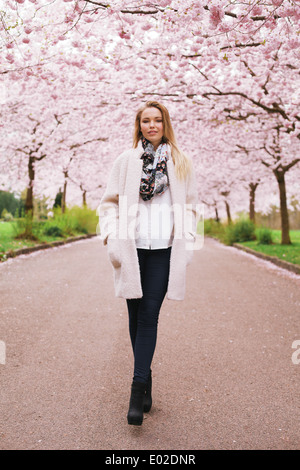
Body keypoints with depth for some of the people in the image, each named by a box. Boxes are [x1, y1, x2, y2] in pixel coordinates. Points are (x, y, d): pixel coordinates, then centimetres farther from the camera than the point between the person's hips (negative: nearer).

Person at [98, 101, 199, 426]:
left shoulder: (181, 164, 10)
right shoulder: (126, 161, 7)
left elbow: (190, 205, 14)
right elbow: (109, 202, 8)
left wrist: (187, 241, 4)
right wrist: (112, 238, -4)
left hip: (163, 251, -1)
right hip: (131, 250, 1)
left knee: (148, 317, -5)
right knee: (136, 317, 9)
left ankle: (138, 390, 0)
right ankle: (145, 378, 26)